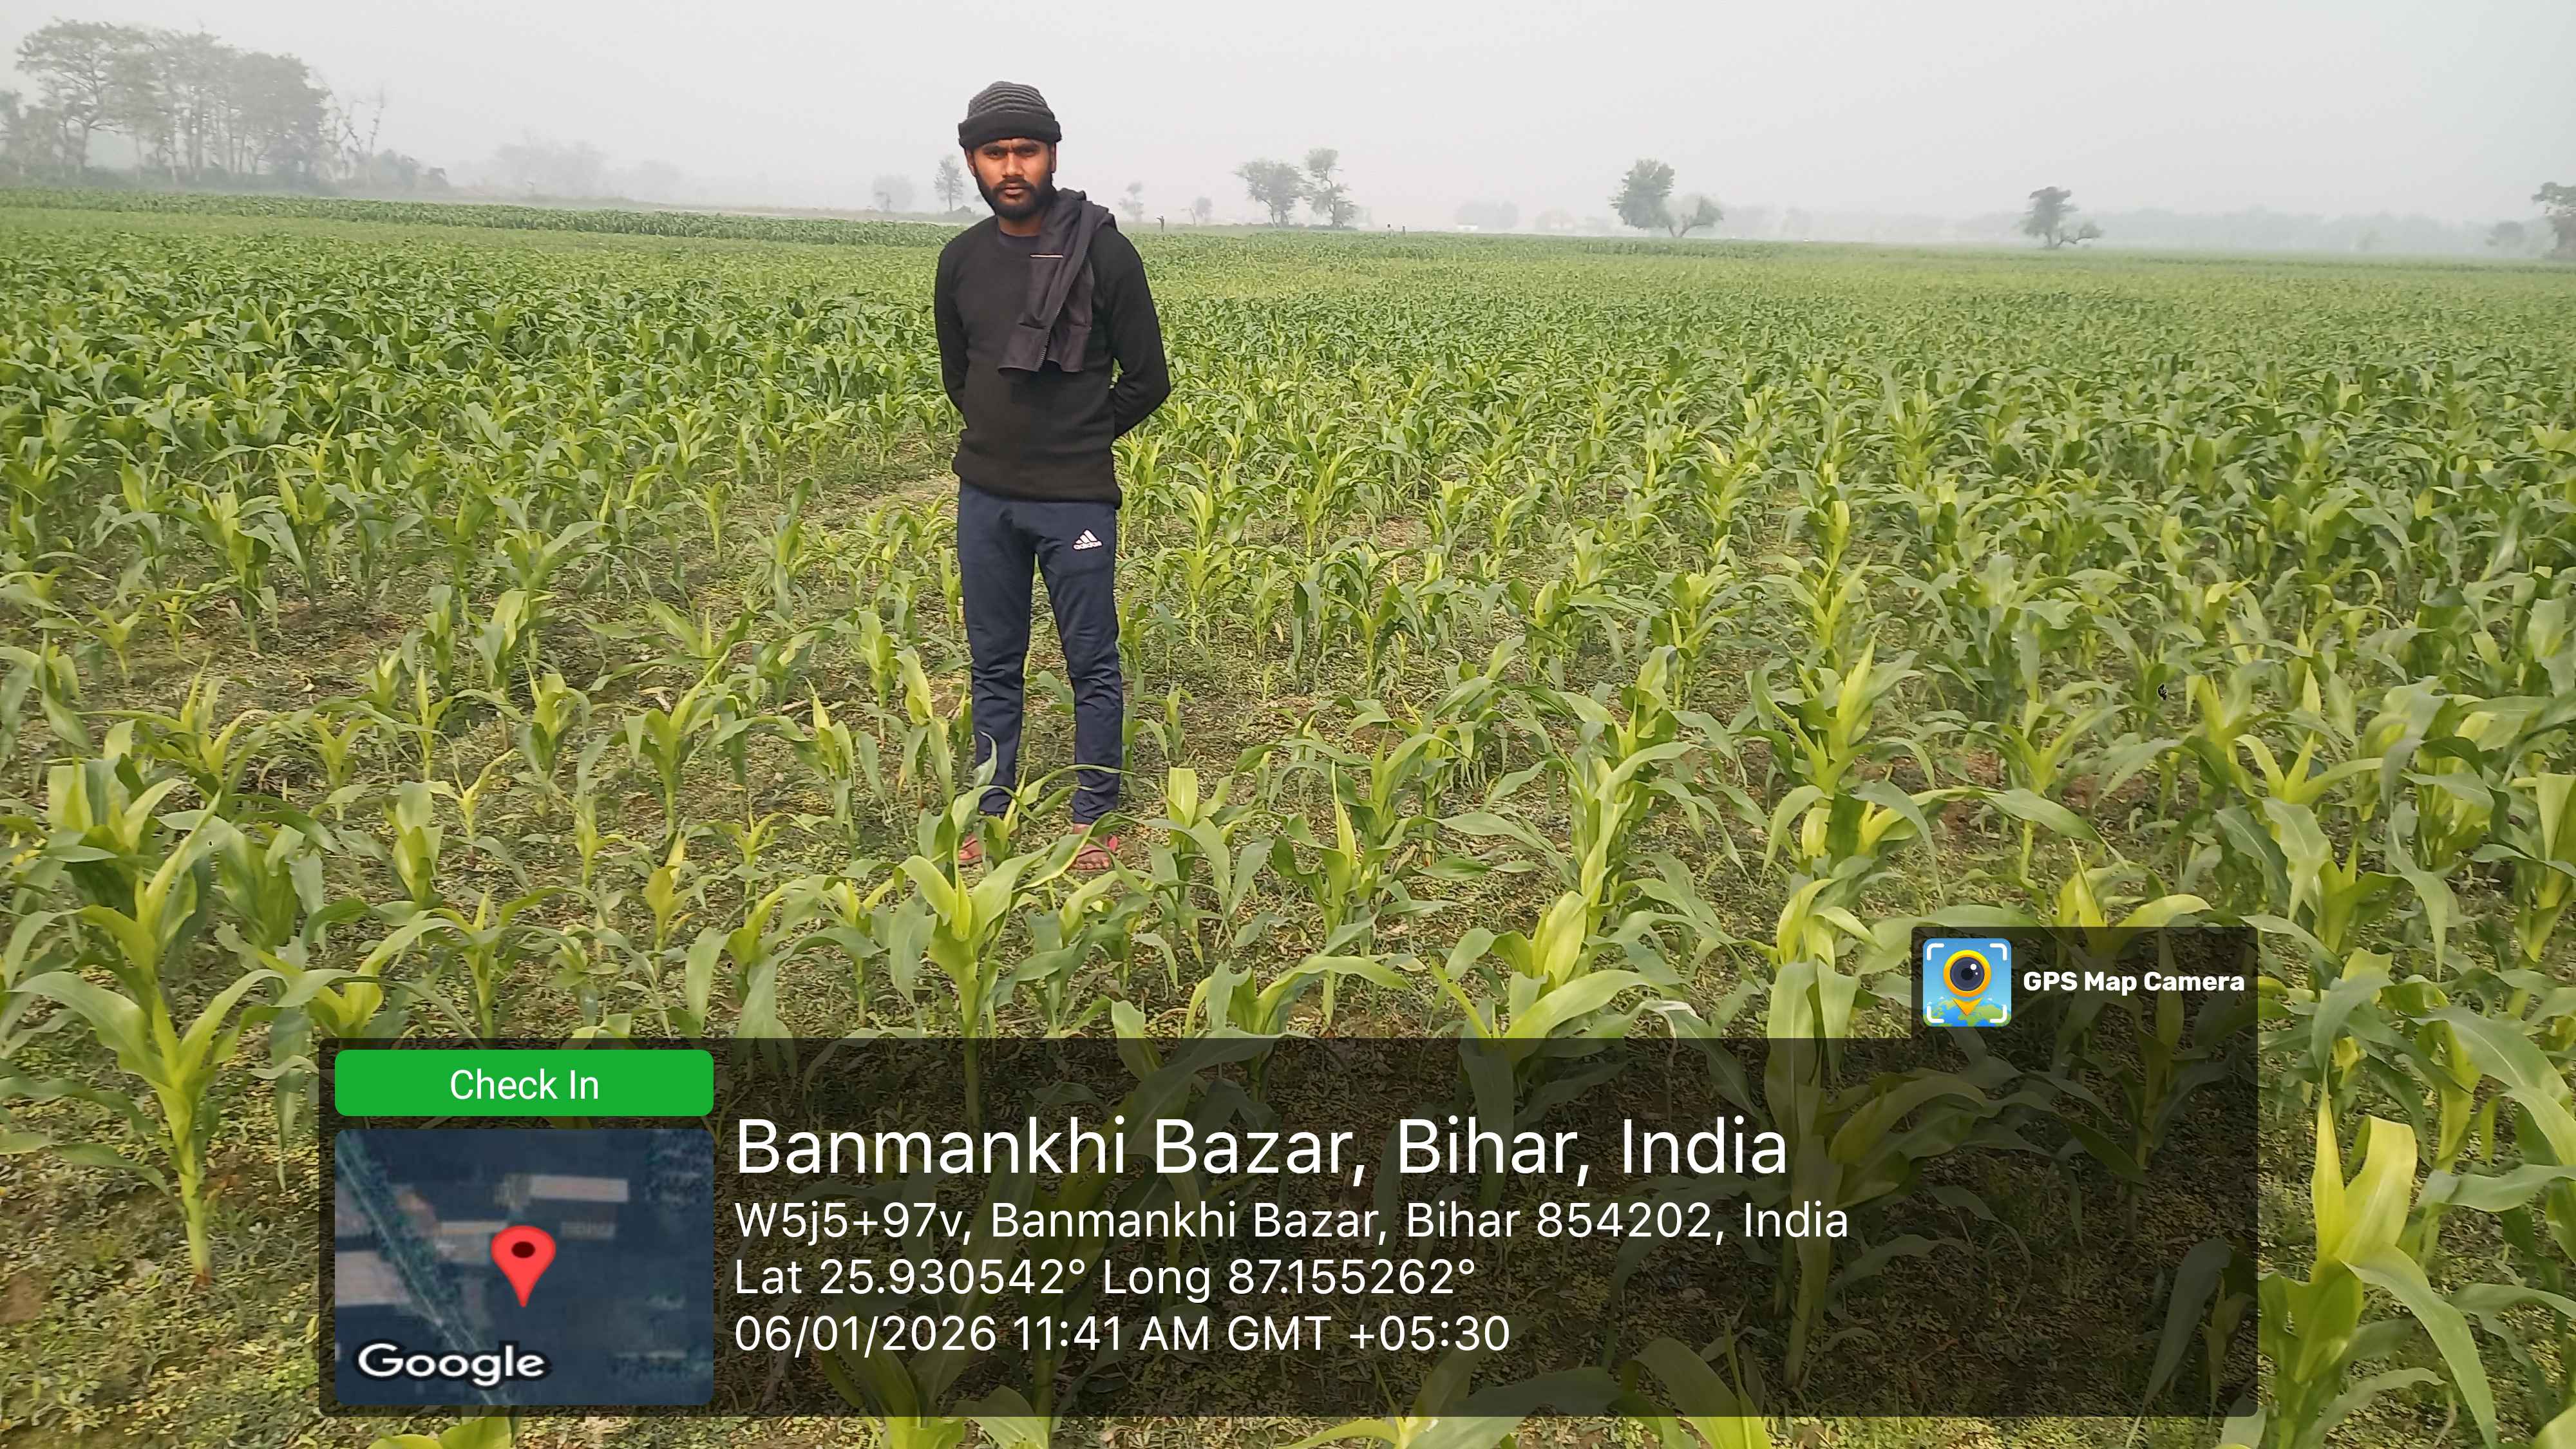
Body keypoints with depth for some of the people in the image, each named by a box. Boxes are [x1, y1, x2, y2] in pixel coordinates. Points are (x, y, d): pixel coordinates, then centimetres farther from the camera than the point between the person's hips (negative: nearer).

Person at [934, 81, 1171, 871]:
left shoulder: (1102, 251, -9)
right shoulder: (961, 259, 4)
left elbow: (1147, 380, -3)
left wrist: (1075, 441, 4)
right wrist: (1007, 435, 9)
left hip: (1075, 497, -4)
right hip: (984, 494, 5)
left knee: (1091, 664, 4)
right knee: (992, 664, 13)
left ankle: (1093, 821, 18)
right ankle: (993, 814, 25)